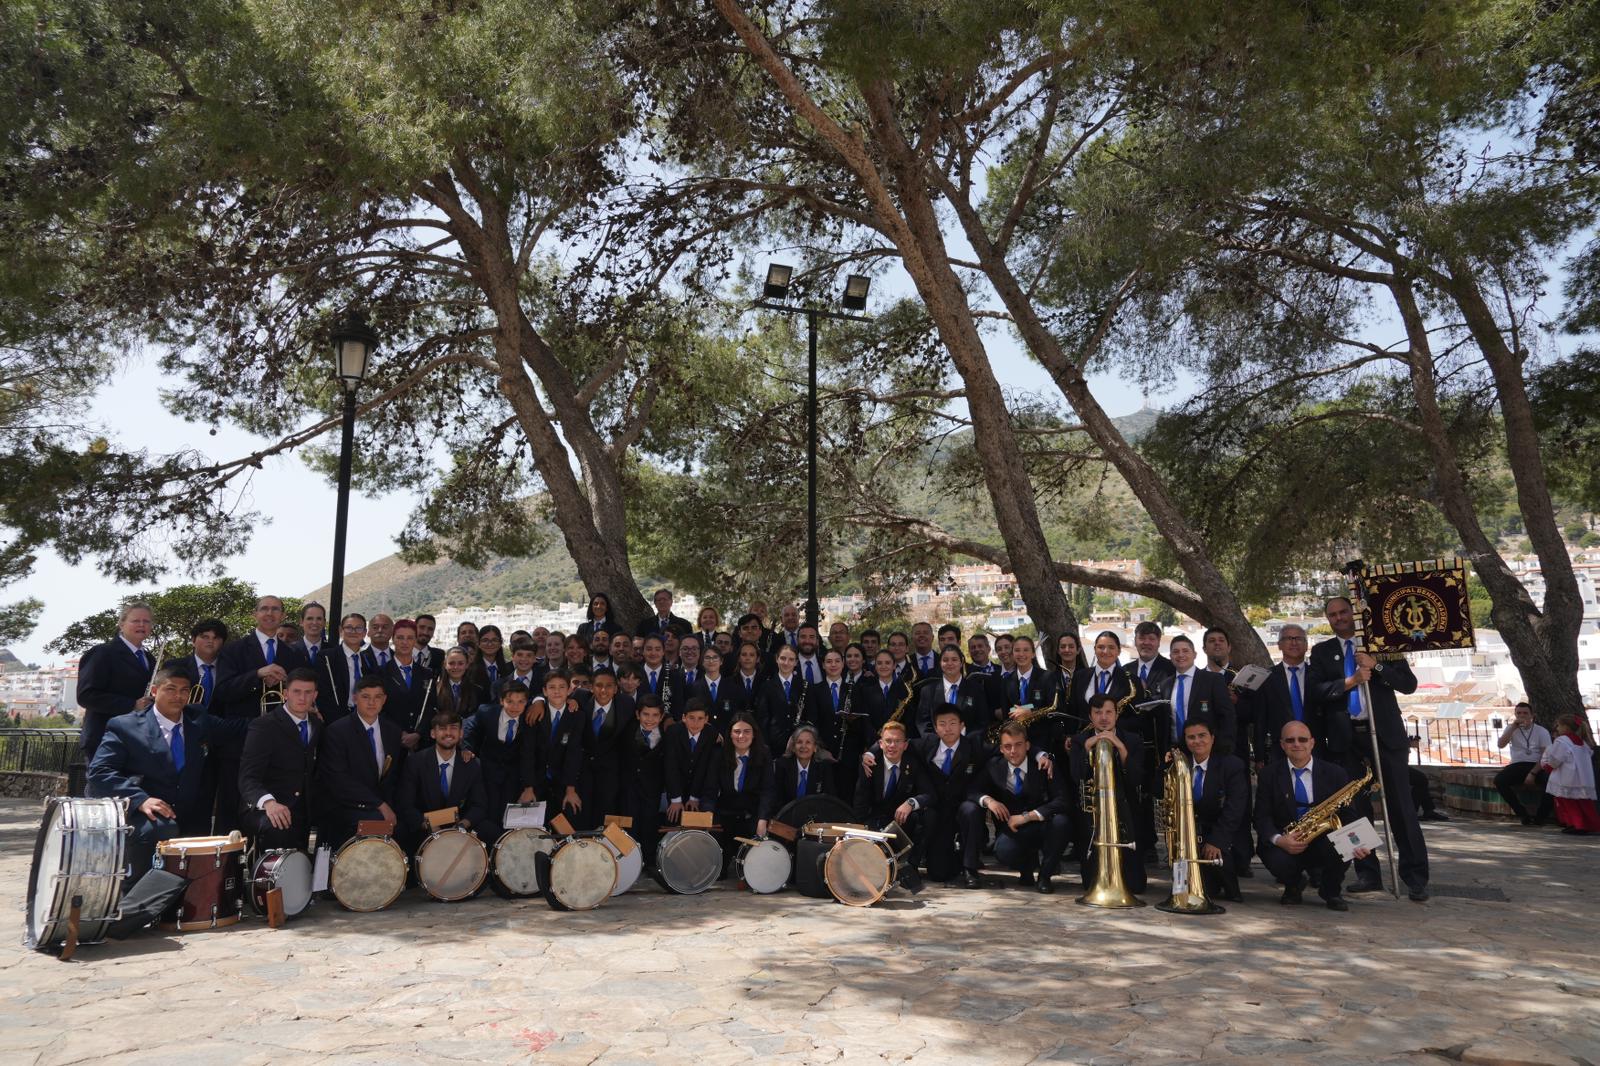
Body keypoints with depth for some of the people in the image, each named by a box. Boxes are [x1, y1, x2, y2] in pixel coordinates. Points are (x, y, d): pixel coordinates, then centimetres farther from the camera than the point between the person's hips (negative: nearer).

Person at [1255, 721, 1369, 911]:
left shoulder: (1334, 773, 2)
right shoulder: (1270, 774, 0)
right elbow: (1262, 817, -4)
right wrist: (1279, 840, -25)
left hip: (1324, 843, 1)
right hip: (1284, 845, -1)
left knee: (1342, 851, -32)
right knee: (1279, 862, -33)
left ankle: (1331, 890, 4)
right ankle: (1293, 885, 8)